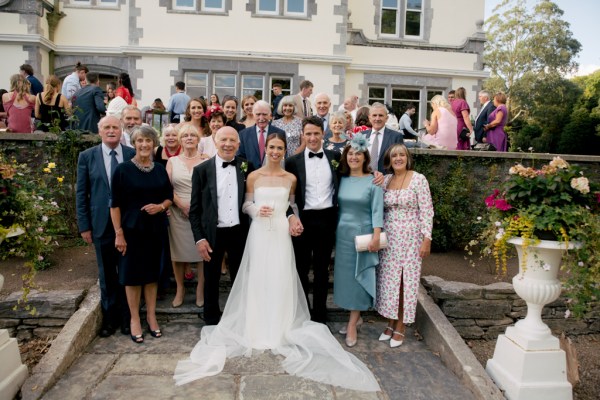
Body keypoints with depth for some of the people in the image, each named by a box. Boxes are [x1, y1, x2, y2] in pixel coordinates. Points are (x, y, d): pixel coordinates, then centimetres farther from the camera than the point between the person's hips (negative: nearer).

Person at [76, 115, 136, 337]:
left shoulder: (133, 155, -1)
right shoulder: (87, 156, 1)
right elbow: (81, 193, 2)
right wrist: (84, 225, -2)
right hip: (102, 224, 1)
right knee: (107, 274, 12)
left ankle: (127, 316, 26)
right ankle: (110, 317, 28)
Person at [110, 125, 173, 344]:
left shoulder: (160, 169, 5)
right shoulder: (123, 169, -7)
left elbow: (169, 197, 12)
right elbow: (115, 204, -8)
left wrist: (161, 206, -10)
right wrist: (119, 233, -13)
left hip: (156, 228, 4)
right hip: (132, 229, -3)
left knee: (152, 272, 12)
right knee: (132, 274, 6)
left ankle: (151, 316, 27)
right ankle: (135, 319, 22)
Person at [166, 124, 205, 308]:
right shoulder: (172, 161, 9)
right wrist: (182, 205, -11)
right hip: (178, 213, 1)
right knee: (178, 253, 7)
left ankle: (200, 289, 18)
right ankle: (180, 289, 23)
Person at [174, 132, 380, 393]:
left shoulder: (291, 179, 5)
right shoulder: (253, 176, 2)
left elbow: (293, 206, 12)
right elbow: (246, 205, 6)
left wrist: (293, 220, -7)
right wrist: (257, 210, -13)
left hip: (280, 233, 1)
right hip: (259, 233, 0)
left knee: (281, 279, 2)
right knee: (258, 278, 3)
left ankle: (280, 330, 17)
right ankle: (258, 329, 18)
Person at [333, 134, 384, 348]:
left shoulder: (373, 181, -7)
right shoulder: (342, 179, 6)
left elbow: (377, 210, -11)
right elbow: (339, 206, 8)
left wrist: (376, 236, -18)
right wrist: (336, 230, 8)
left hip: (363, 233, -5)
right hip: (342, 233, 5)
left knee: (359, 276, 3)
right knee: (345, 275, 10)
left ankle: (352, 324, 11)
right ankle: (356, 317, 25)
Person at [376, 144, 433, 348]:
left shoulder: (418, 179, -7)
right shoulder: (385, 180, 5)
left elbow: (427, 211, -9)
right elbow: (380, 209, 10)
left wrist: (427, 239, -13)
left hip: (410, 238, -4)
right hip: (388, 238, 4)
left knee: (406, 281, 3)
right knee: (388, 281, 7)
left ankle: (400, 328, 18)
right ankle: (390, 324, 24)